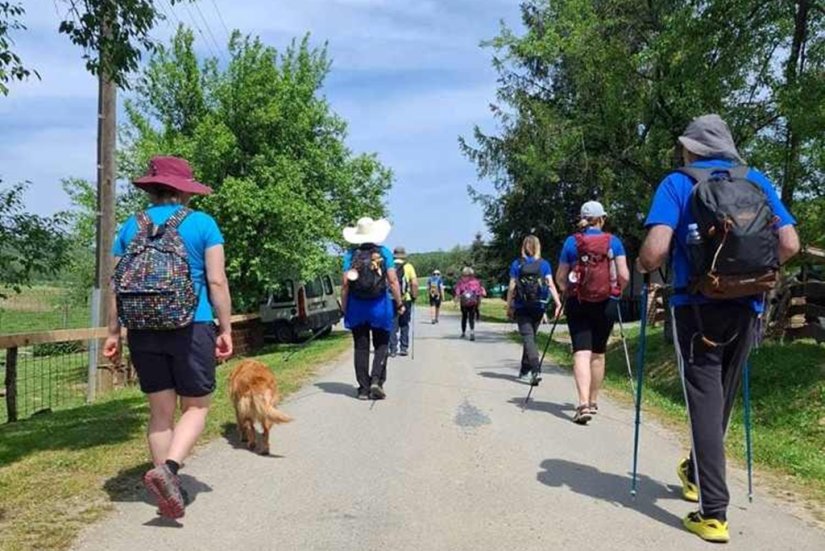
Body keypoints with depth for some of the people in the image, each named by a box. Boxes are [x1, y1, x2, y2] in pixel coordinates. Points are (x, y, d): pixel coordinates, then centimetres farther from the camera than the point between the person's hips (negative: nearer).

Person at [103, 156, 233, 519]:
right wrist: (225, 329, 0)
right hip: (190, 328, -4)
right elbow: (216, 281, -7)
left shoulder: (131, 226, 8)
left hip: (143, 332, 4)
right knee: (196, 407, 9)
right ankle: (167, 468, -14)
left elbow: (117, 285, 8)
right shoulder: (202, 223, -2)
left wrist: (113, 333, 15)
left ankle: (169, 490, 20)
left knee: (161, 411, 14)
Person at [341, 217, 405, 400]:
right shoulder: (384, 253, -2)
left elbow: (345, 284, -4)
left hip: (356, 306, 1)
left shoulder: (350, 255, 0)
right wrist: (399, 303, 1)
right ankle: (376, 380, -6)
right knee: (381, 345, 11)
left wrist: (344, 308, 3)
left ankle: (364, 388, 10)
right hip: (379, 305, -1)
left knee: (361, 347, 8)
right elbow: (392, 281, -7)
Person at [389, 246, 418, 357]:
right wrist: (414, 296, 3)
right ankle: (404, 348, 16)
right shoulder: (408, 266, 0)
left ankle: (393, 349, 4)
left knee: (392, 326, 7)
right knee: (404, 325, 14)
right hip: (406, 299, 0)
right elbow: (415, 283, -9)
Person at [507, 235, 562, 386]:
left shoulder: (517, 264, -1)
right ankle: (525, 371, 27)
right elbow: (550, 285, -8)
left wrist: (509, 307, 3)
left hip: (521, 307, -2)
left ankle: (535, 370, -23)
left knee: (528, 337, -5)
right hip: (538, 306, 2)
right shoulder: (544, 264, 2)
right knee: (530, 337, 16)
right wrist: (558, 303, -10)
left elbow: (512, 287, -3)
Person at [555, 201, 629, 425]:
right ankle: (593, 402, 26)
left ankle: (583, 404, -22)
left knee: (581, 352, -5)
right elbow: (624, 276, -4)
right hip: (607, 304, 1)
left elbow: (560, 278, 4)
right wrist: (617, 291, 15)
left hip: (578, 304, -1)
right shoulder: (614, 242, 0)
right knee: (598, 353, 14)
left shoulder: (571, 242, 1)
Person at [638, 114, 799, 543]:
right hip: (747, 308, 4)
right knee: (723, 398, 20)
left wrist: (642, 266, 6)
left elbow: (655, 251, -16)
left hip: (697, 307, -4)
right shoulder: (757, 181, 10)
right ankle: (695, 472, 39)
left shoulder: (678, 183, -2)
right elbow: (790, 245, 3)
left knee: (705, 402, 1)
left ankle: (713, 513, 0)